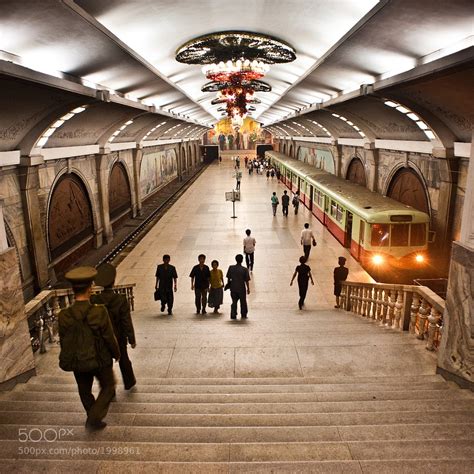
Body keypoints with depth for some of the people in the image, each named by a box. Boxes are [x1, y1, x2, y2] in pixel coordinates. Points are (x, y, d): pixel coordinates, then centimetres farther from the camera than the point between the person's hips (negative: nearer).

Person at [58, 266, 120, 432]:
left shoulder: (64, 316, -15)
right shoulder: (99, 312, -25)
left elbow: (63, 342, -2)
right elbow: (109, 337, -15)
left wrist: (70, 359, 16)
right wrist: (116, 354, 3)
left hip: (77, 363, 3)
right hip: (99, 360, -3)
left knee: (85, 392, 24)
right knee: (108, 387, 21)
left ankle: (94, 420, 39)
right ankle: (93, 419, 11)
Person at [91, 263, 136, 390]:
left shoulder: (93, 300, -18)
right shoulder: (121, 300, -22)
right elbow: (127, 322, -15)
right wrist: (132, 340, -3)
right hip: (118, 338, 0)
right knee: (123, 361, 22)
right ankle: (129, 382, 43)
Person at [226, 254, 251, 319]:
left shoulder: (231, 268, -6)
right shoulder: (244, 269, -12)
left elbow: (228, 278, -1)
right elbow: (246, 280, -8)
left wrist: (228, 284, 15)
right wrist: (248, 288, 3)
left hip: (233, 288, 2)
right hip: (241, 289, -2)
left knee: (234, 302, 14)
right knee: (243, 302, 15)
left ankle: (233, 315, 11)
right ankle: (243, 315, 23)